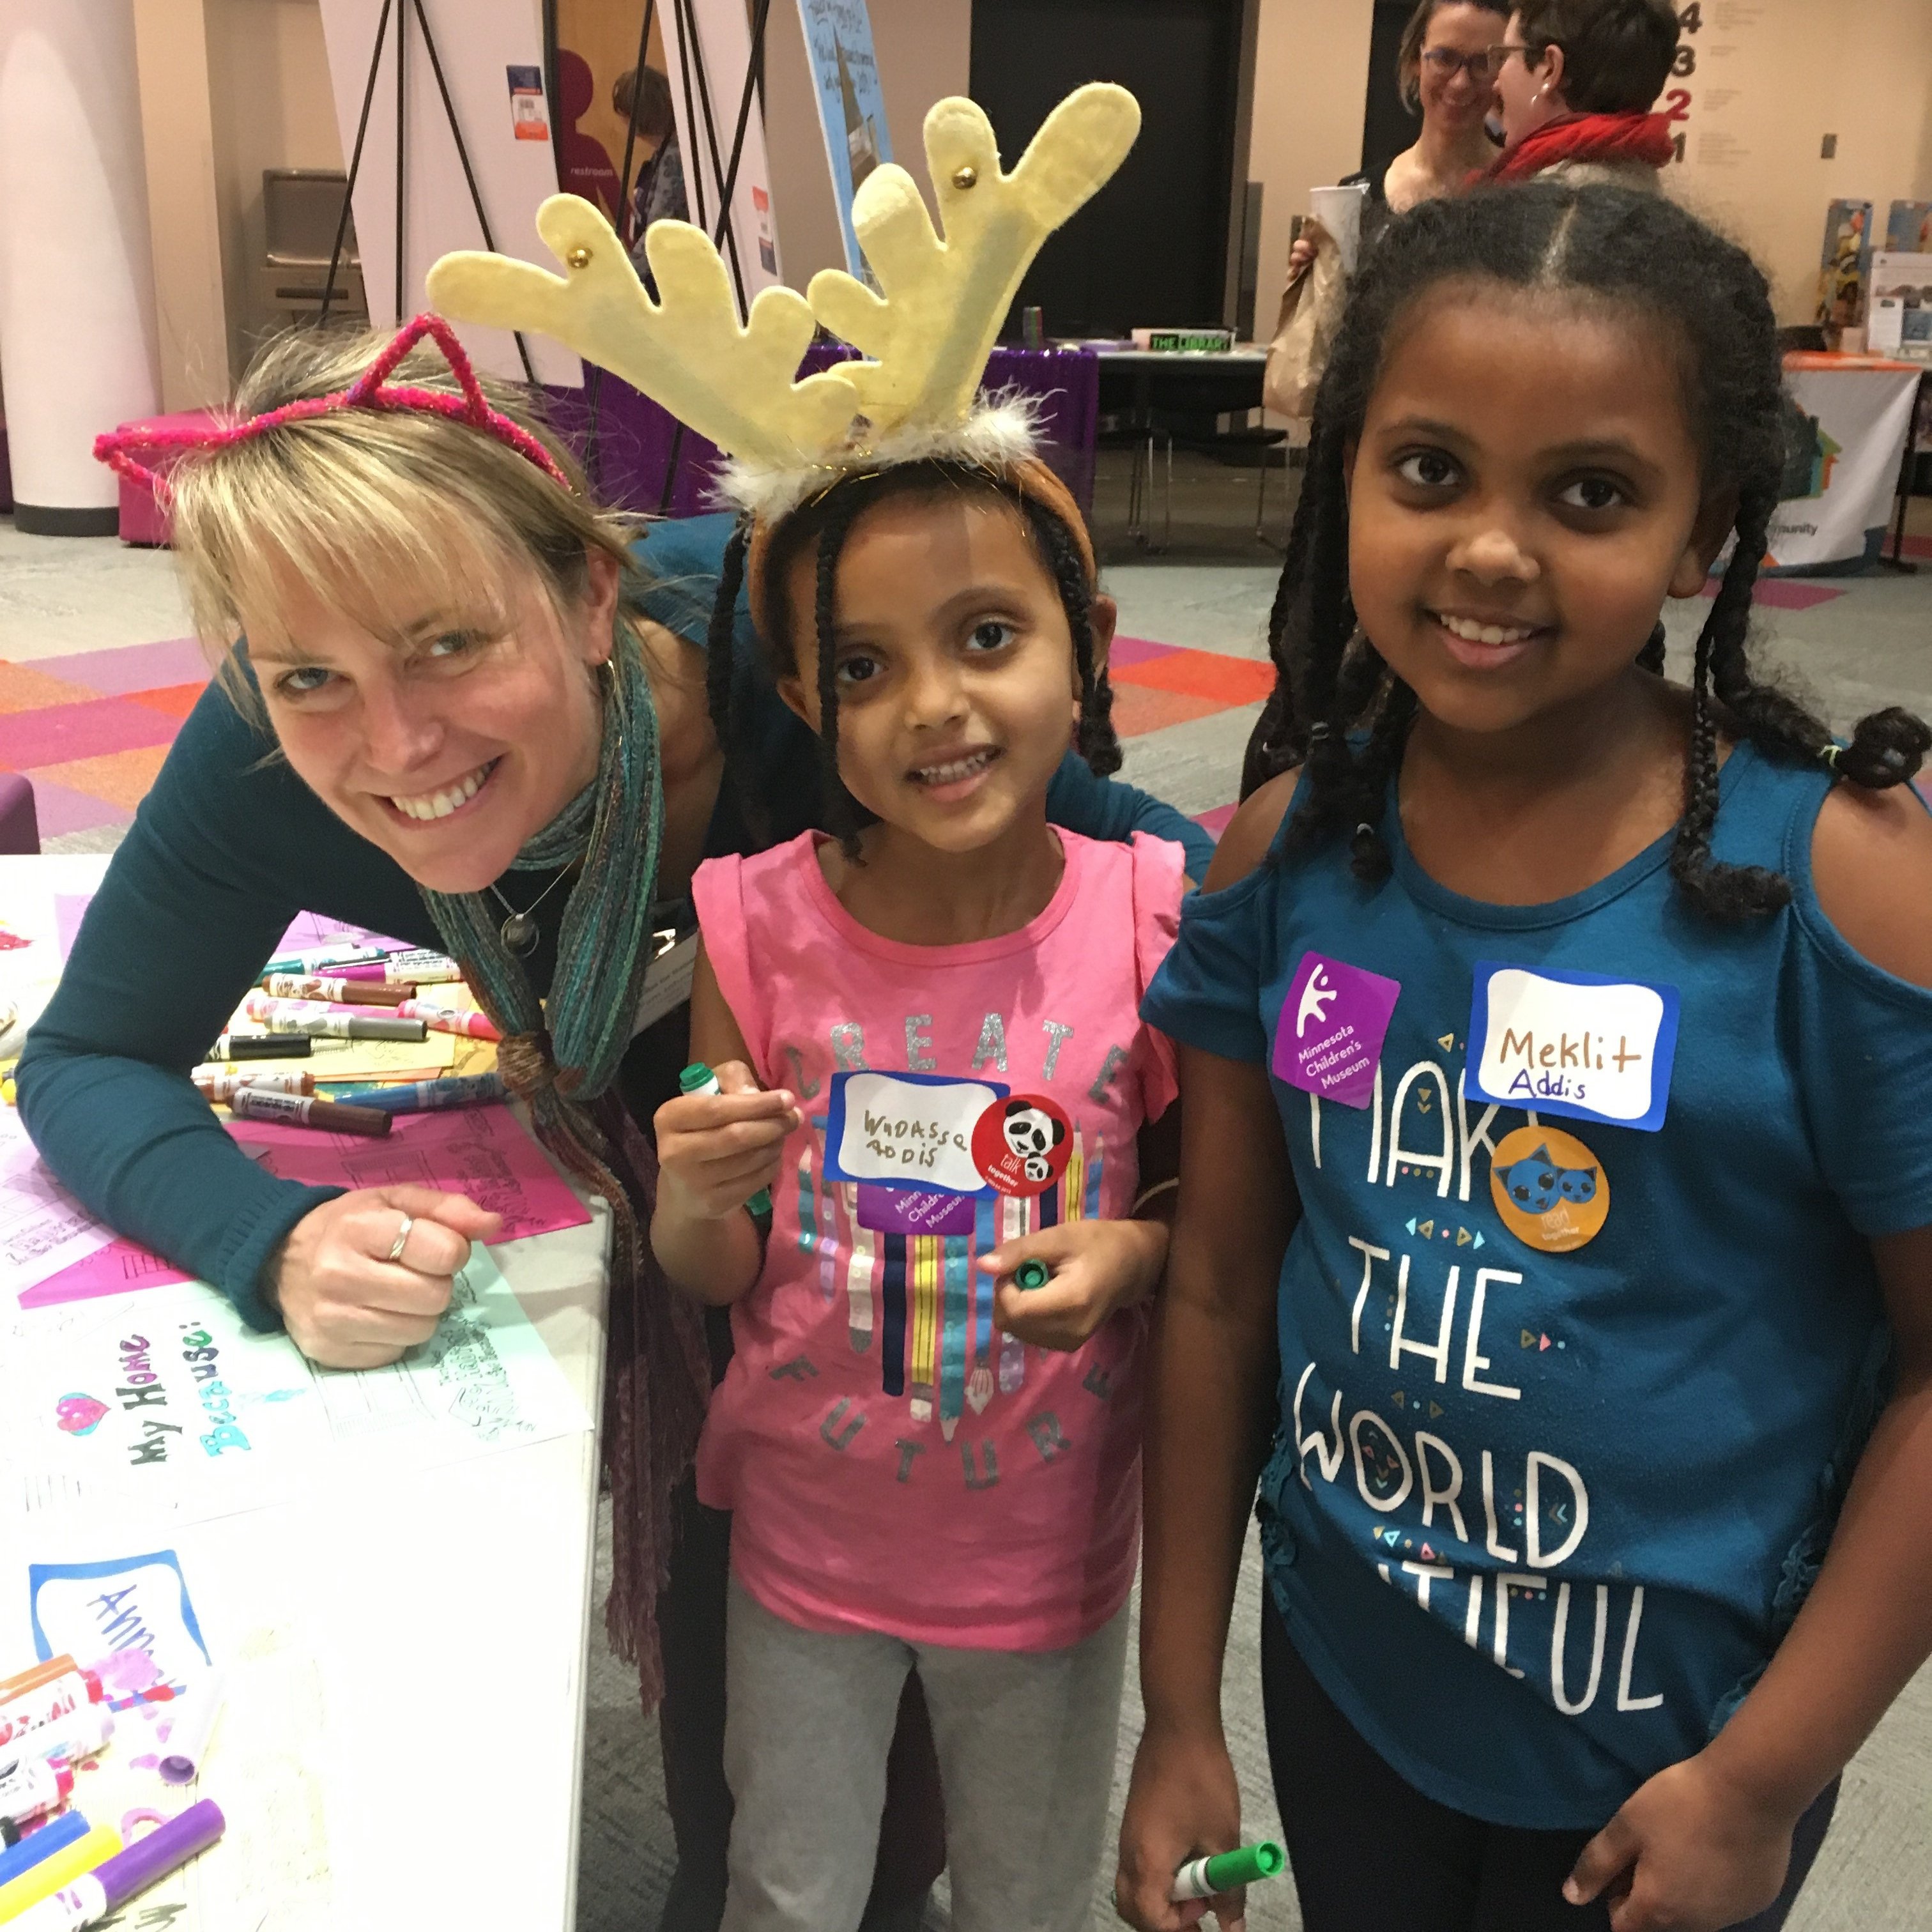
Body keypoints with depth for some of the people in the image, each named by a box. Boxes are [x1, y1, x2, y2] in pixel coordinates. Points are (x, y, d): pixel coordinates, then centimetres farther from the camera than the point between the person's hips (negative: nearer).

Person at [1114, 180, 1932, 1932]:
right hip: (1337, 1674, 3)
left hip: (1666, 1738, -2)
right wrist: (1180, 1708, 2)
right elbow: (1222, 1286, -4)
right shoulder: (1290, 851, -10)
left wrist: (1764, 1778, -10)